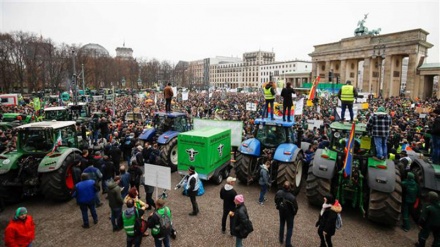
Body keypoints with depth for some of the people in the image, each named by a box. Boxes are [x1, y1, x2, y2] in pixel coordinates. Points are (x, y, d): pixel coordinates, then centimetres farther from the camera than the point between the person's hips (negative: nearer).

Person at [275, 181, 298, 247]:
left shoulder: (278, 193, -24)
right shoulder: (292, 197, -36)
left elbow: (276, 201, -4)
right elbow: (295, 207, -20)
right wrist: (294, 213, 3)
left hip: (281, 211, 4)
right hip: (289, 213, -4)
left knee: (281, 224, 27)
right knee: (289, 228, 18)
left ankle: (281, 239, 45)